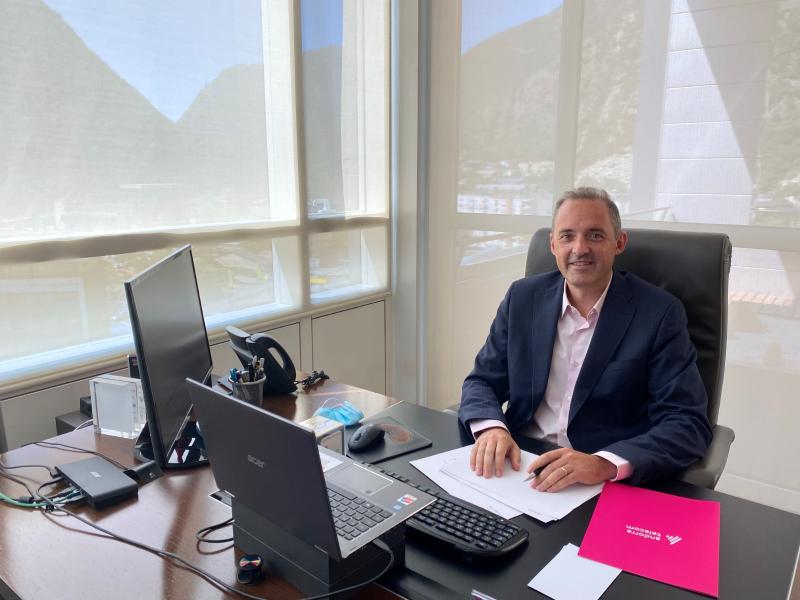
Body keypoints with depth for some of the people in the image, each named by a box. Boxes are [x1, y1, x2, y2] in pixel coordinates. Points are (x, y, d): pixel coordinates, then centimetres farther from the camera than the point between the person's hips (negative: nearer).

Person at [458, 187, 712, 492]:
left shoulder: (659, 312, -7)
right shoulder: (523, 297, 2)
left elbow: (689, 424, -11)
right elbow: (481, 382, 5)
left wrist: (605, 463, -28)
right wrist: (491, 428, -17)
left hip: (609, 485, -2)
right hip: (518, 466, 2)